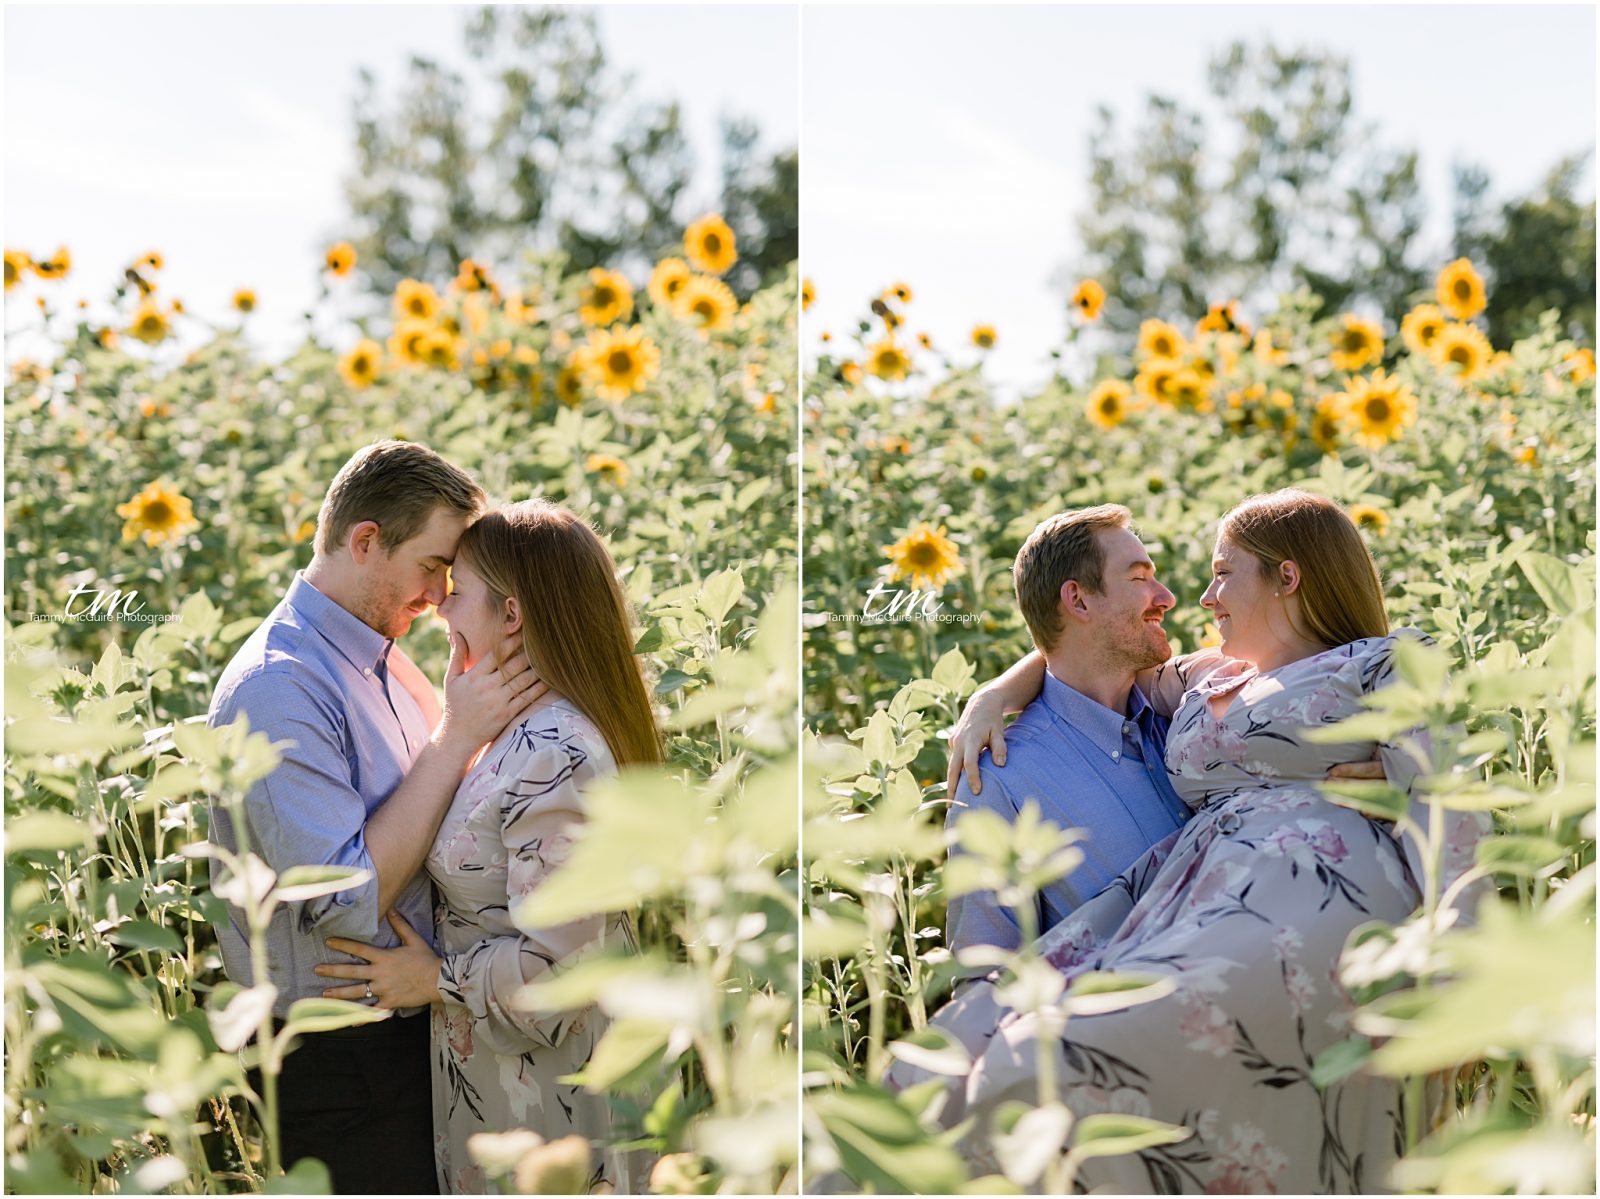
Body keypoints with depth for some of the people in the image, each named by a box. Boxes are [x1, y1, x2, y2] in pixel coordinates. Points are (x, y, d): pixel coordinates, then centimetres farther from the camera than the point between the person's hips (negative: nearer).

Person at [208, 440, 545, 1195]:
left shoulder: (384, 662, 7)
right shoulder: (275, 687, -22)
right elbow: (346, 900, -28)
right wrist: (458, 735, -24)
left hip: (414, 1026, 9)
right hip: (340, 1058, -8)